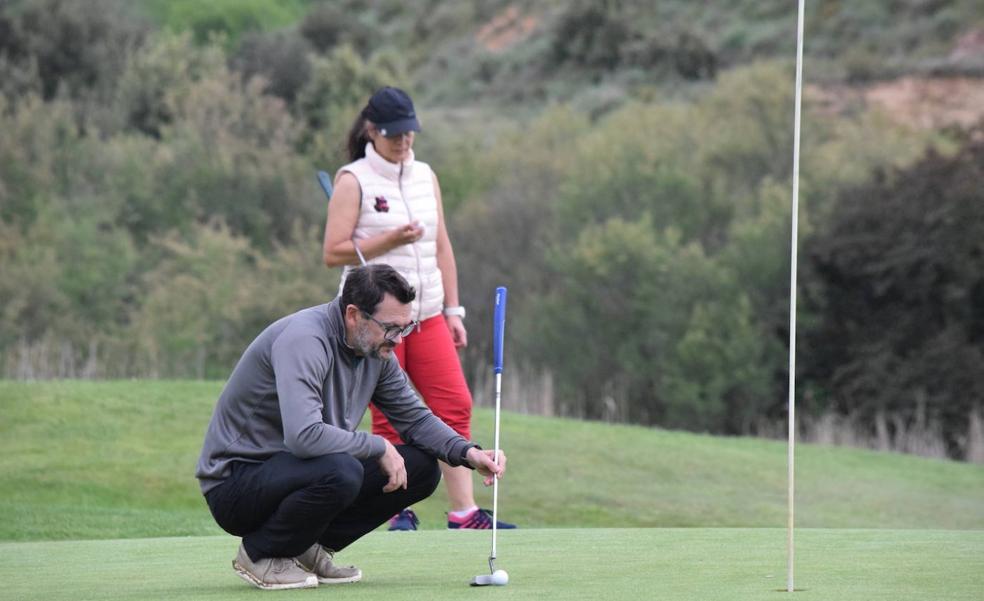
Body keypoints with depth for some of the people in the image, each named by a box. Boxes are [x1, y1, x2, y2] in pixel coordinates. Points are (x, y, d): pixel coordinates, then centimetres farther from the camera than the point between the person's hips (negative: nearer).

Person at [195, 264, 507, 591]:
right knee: (341, 472, -37)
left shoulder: (376, 349, 3)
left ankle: (308, 549, 5)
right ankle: (260, 553, -11)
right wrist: (378, 447, -24)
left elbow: (415, 417, 13)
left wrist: (468, 453, -5)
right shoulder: (304, 340, -26)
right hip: (234, 484, -9)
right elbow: (304, 435, -37)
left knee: (422, 468, -1)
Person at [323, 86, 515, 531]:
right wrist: (389, 240, -19)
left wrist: (453, 311, 13)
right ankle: (399, 512, 6)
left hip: (427, 316, 5)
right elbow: (333, 253, -9)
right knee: (389, 419, -2)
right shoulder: (353, 181, -4)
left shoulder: (425, 176, 13)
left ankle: (464, 511, -4)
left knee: (455, 406, -4)